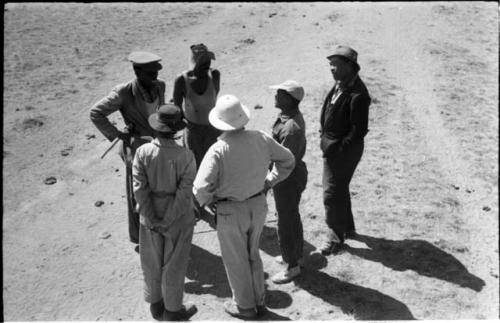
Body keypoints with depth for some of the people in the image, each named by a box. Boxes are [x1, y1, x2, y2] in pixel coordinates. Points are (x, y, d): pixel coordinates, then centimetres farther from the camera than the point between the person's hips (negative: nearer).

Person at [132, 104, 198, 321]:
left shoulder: (143, 152, -16)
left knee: (152, 262, 22)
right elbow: (184, 192, -22)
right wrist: (168, 221, -15)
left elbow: (139, 189, -16)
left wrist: (152, 219, -11)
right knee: (174, 264, 16)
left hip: (151, 216, 2)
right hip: (179, 218, -2)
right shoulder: (185, 156, -21)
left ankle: (155, 304, 41)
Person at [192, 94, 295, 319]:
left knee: (236, 261, 17)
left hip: (230, 212, -5)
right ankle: (259, 301, 40)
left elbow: (201, 188, -29)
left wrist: (207, 203, -8)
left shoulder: (218, 150, -25)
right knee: (253, 255, 25)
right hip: (258, 205, 5)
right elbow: (288, 160, 3)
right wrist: (269, 182, 10)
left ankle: (245, 306, 34)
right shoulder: (261, 139, -10)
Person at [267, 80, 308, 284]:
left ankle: (292, 266, 23)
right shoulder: (291, 116, 1)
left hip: (288, 179, -10)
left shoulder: (291, 127, -30)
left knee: (286, 223, 6)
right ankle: (295, 255, 44)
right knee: (292, 217, 24)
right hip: (294, 172, 10)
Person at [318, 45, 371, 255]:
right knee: (340, 189, 22)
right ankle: (347, 228, 40)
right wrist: (325, 139, 9)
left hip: (343, 150, -10)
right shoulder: (340, 85, 6)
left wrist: (338, 149, -19)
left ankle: (336, 237, 17)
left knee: (332, 193, 0)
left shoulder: (357, 94, -24)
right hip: (332, 145, 10)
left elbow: (359, 130, -23)